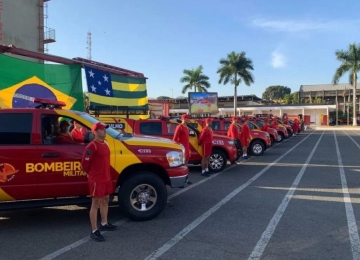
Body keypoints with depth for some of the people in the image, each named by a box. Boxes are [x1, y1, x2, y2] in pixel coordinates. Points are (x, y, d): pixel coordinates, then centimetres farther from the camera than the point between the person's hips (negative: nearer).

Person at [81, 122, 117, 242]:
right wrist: (91, 174, -2)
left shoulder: (105, 144, 11)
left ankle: (104, 224, 37)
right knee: (95, 204, -2)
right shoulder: (92, 146, -18)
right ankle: (94, 231, 6)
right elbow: (84, 163, -17)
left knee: (105, 201, 20)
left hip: (106, 178, 9)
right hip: (96, 180, -9)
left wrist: (106, 175, 17)